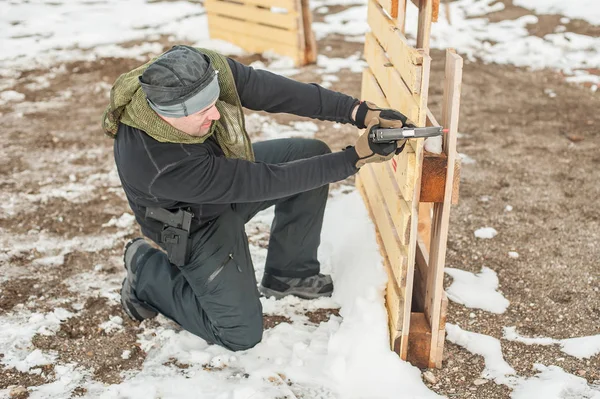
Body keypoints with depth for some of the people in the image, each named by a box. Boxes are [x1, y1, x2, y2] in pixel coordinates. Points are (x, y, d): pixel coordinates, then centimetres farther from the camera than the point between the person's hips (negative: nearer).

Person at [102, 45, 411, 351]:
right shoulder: (159, 165, -43)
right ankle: (147, 271, 13)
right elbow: (264, 183, -39)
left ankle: (288, 275, 10)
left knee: (312, 154, -5)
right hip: (197, 223, -6)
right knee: (241, 335, -4)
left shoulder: (207, 72, -30)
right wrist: (356, 157, -38)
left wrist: (359, 111, -36)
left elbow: (278, 92, -25)